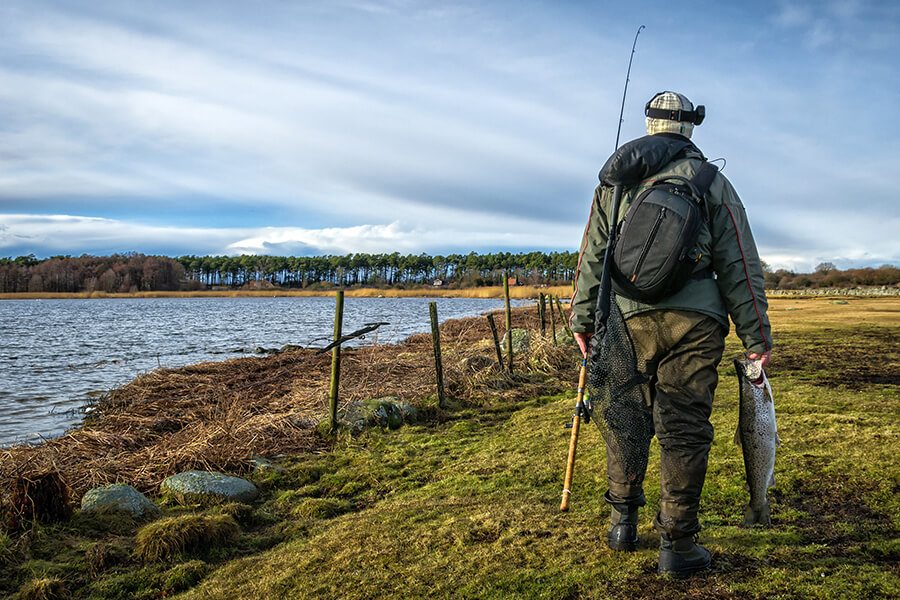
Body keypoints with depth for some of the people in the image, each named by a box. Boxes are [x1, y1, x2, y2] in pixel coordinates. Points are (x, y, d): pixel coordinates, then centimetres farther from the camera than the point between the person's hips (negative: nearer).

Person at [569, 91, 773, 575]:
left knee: (625, 421, 15)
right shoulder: (713, 184, 7)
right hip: (694, 321, -1)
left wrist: (582, 318, 17)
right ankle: (677, 544, 7)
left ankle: (623, 522, 23)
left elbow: (592, 256, 11)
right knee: (684, 430, 2)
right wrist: (756, 337, 6)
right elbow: (739, 266, 4)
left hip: (627, 318, 2)